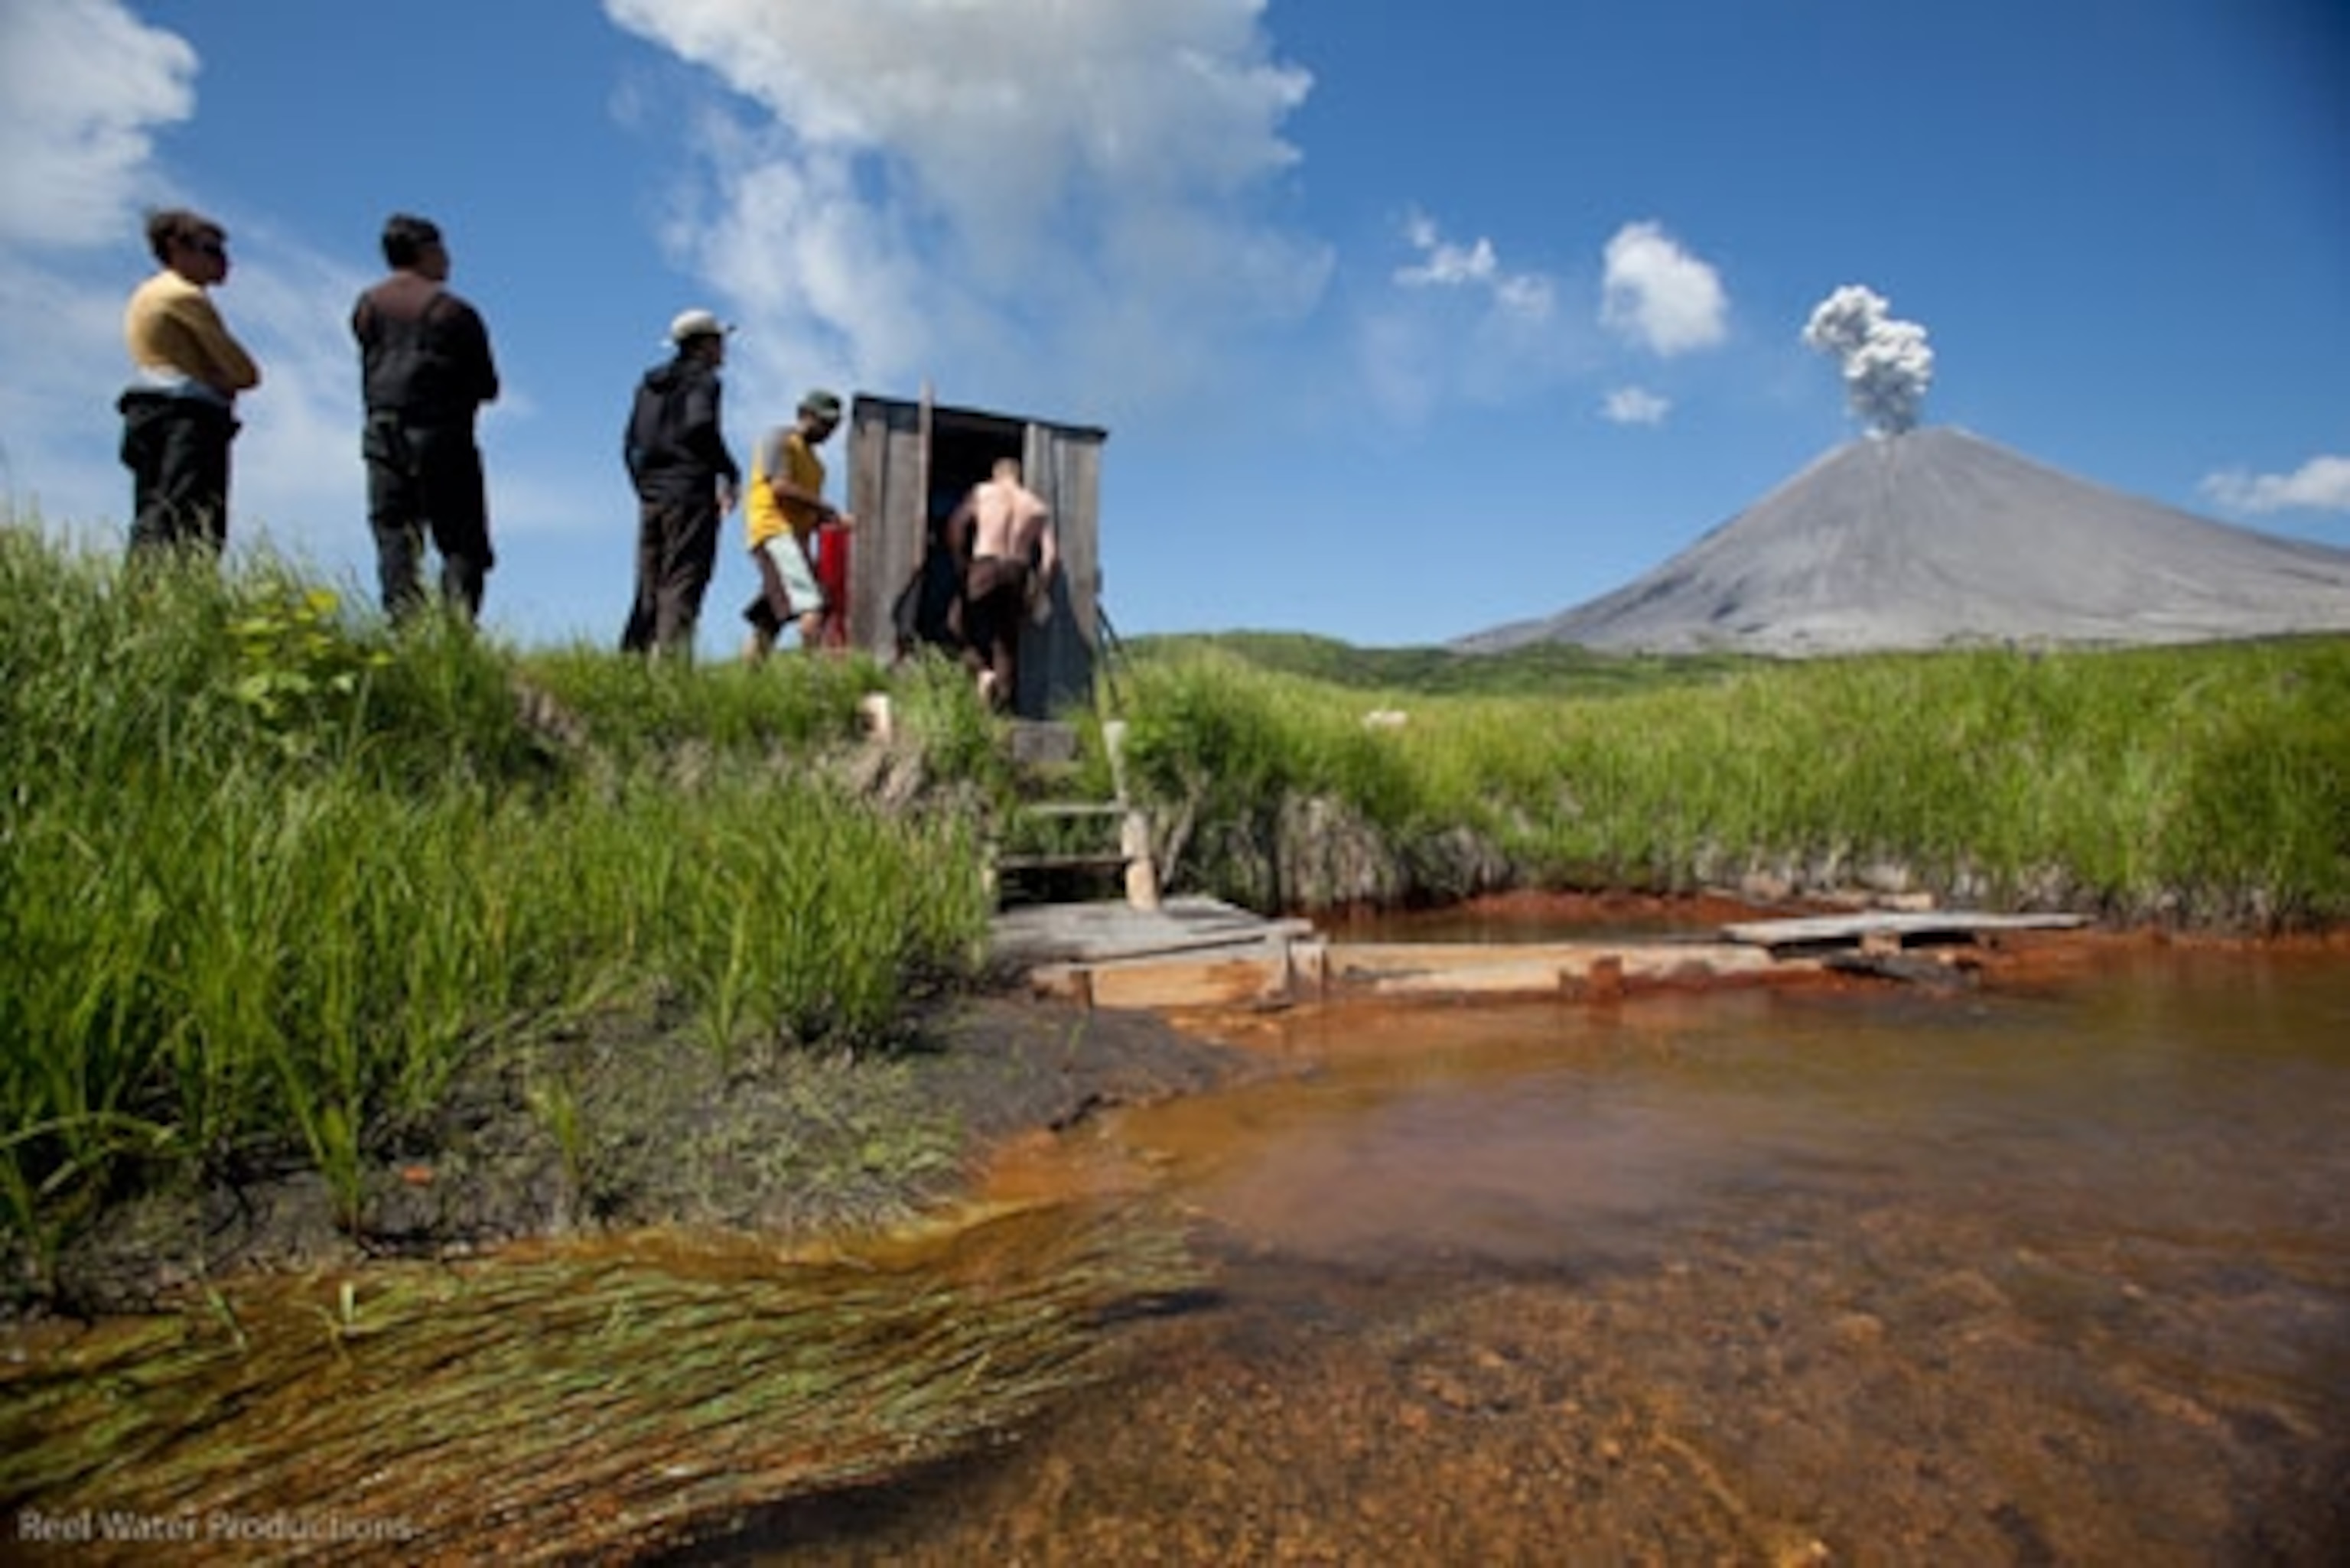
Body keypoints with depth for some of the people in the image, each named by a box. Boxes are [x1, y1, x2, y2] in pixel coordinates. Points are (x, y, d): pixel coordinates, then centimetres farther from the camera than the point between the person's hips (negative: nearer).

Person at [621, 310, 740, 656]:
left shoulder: (649, 384, 21)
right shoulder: (703, 380, -1)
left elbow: (630, 444, 19)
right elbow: (701, 426, -17)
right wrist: (730, 473, -7)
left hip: (651, 496, 7)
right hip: (690, 493, -7)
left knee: (649, 589, 8)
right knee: (683, 583, -11)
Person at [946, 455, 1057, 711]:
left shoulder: (982, 491, 10)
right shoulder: (1037, 506, 14)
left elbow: (956, 526, -2)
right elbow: (1051, 552, 4)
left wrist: (962, 561, 7)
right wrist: (1040, 589, 7)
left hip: (985, 567, -2)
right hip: (1017, 572, 2)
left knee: (972, 631, 8)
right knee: (1008, 637, 7)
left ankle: (983, 671, -20)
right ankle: (1004, 698, 1)